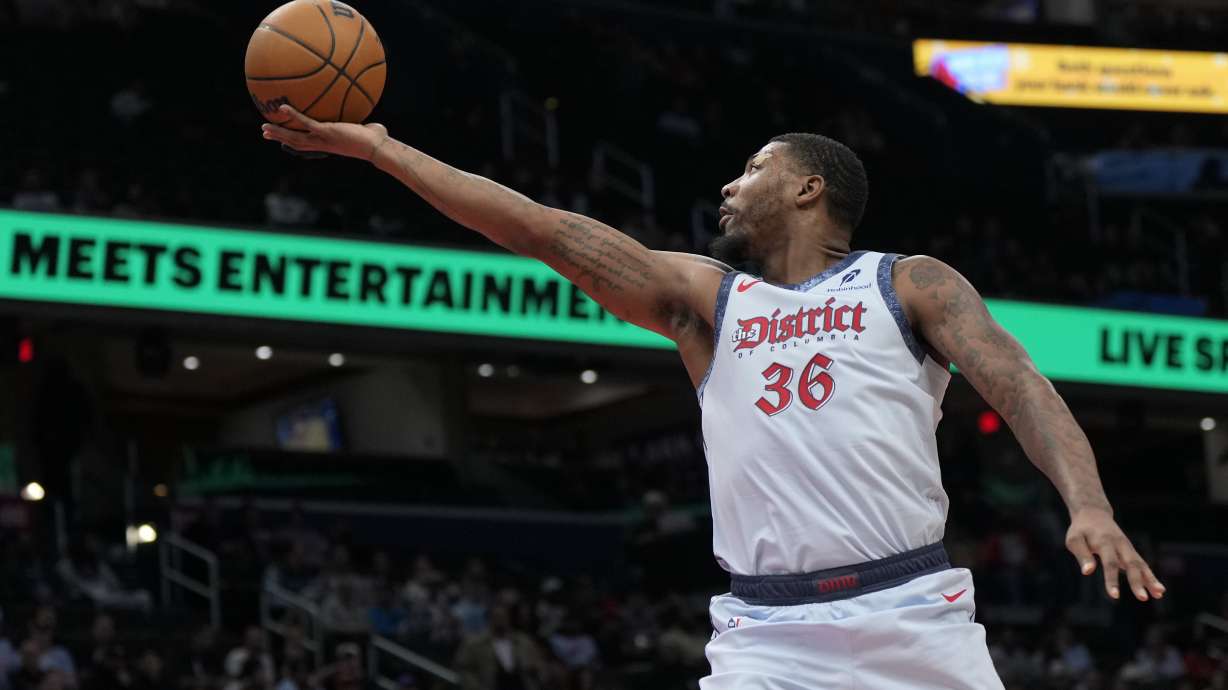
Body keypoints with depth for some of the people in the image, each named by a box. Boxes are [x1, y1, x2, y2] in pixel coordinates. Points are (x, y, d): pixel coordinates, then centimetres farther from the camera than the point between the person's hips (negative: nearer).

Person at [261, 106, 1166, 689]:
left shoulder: (911, 285, 8)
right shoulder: (701, 295, 15)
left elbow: (1018, 387, -4)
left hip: (912, 615, -2)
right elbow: (544, 231, 12)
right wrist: (378, 147, 9)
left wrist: (1089, 504, -23)